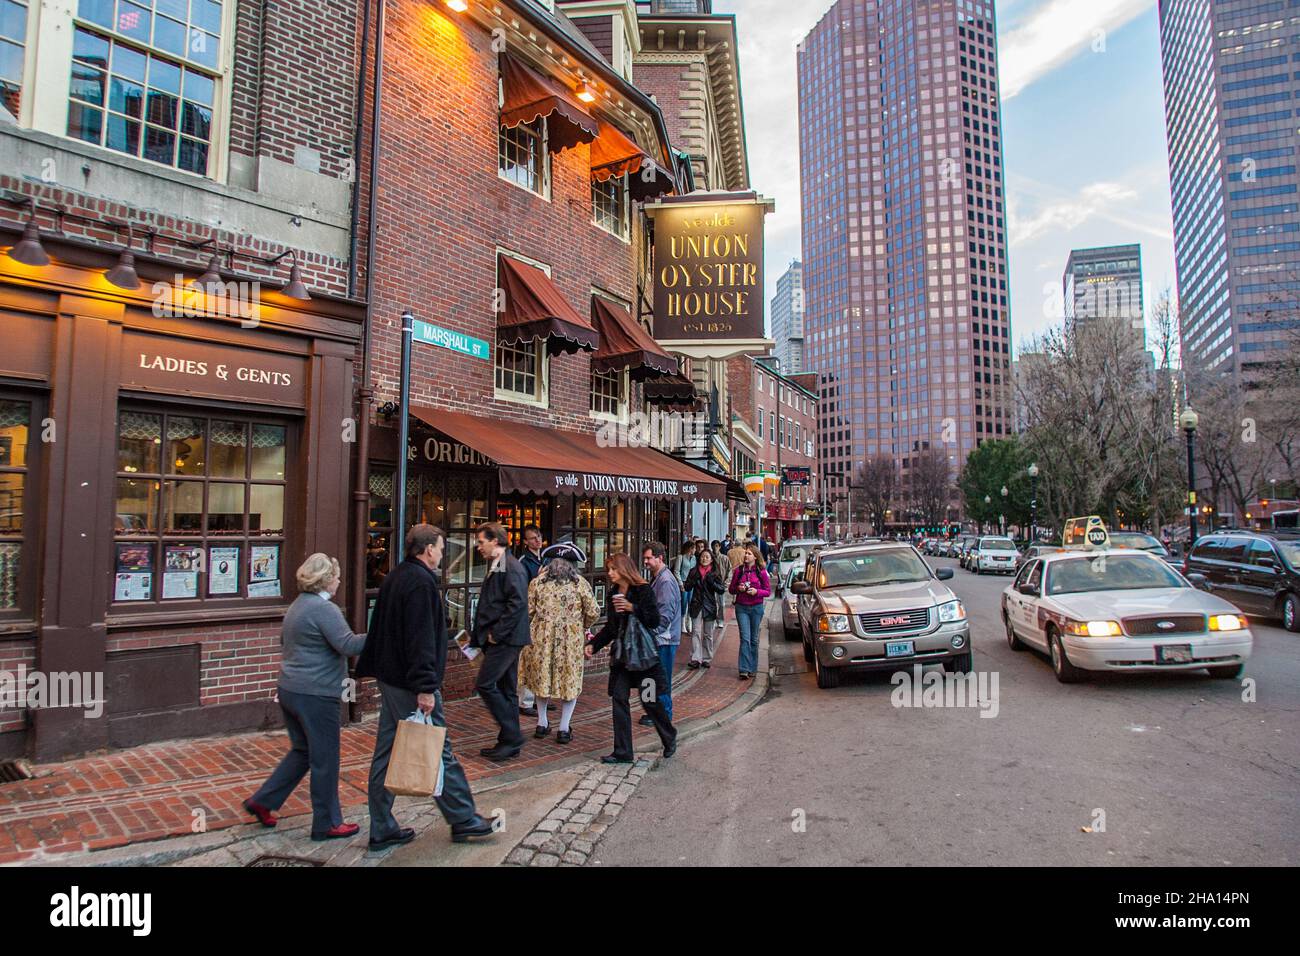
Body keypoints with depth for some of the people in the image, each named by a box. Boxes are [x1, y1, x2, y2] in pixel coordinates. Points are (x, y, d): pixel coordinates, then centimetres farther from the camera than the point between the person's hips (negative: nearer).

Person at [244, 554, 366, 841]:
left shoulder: (297, 606, 12)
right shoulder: (324, 609, -19)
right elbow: (349, 645, -27)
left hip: (290, 689, 9)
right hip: (315, 695, -9)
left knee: (302, 751, 23)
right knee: (325, 760, 3)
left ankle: (262, 801, 24)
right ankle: (327, 824, 14)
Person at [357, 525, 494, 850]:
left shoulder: (394, 577, 14)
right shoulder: (421, 582, -18)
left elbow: (378, 628, 21)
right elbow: (421, 639, -24)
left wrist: (370, 669, 27)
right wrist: (426, 687, -25)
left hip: (389, 678, 10)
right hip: (411, 684, -10)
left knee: (385, 754, 13)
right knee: (439, 753, 1)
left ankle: (382, 830, 23)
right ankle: (463, 821, 13)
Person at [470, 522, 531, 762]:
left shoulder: (511, 567, -14)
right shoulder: (495, 566, 16)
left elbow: (517, 603, -23)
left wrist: (496, 633, -18)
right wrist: (477, 634, 14)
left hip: (505, 639, -10)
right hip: (500, 639, 10)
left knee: (485, 684, -9)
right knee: (506, 690, 13)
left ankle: (512, 737, 0)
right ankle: (509, 742, 21)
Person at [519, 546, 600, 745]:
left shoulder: (537, 582, 0)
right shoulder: (581, 583, -2)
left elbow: (527, 611, -1)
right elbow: (593, 613, -4)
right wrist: (582, 626, 15)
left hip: (542, 637, 2)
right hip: (571, 639, -1)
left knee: (542, 677, 17)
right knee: (570, 680, 9)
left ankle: (542, 723, 25)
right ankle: (564, 729, 11)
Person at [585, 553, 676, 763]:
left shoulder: (643, 590, -10)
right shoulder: (614, 594, 9)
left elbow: (655, 621, -17)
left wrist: (632, 608, -26)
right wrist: (593, 644, 5)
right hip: (620, 655, 6)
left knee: (649, 702, 2)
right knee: (619, 700, 2)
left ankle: (669, 738, 28)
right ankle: (622, 752, 11)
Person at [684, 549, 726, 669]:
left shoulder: (715, 573, 2)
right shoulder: (694, 571, 6)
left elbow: (722, 590, -4)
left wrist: (711, 581, -16)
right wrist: (694, 579, -15)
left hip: (710, 606, 0)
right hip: (696, 605, 0)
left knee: (708, 634, 8)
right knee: (696, 632, -9)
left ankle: (707, 659, 17)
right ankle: (695, 659, -12)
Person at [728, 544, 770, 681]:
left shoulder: (761, 572, 0)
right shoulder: (738, 570, 3)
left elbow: (768, 591, 2)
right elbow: (731, 589, 11)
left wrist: (756, 591, -16)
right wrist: (738, 588, -10)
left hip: (756, 608, 0)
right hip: (741, 608, 0)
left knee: (754, 639, 9)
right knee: (745, 638, -9)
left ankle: (752, 668, 21)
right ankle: (744, 670, -11)